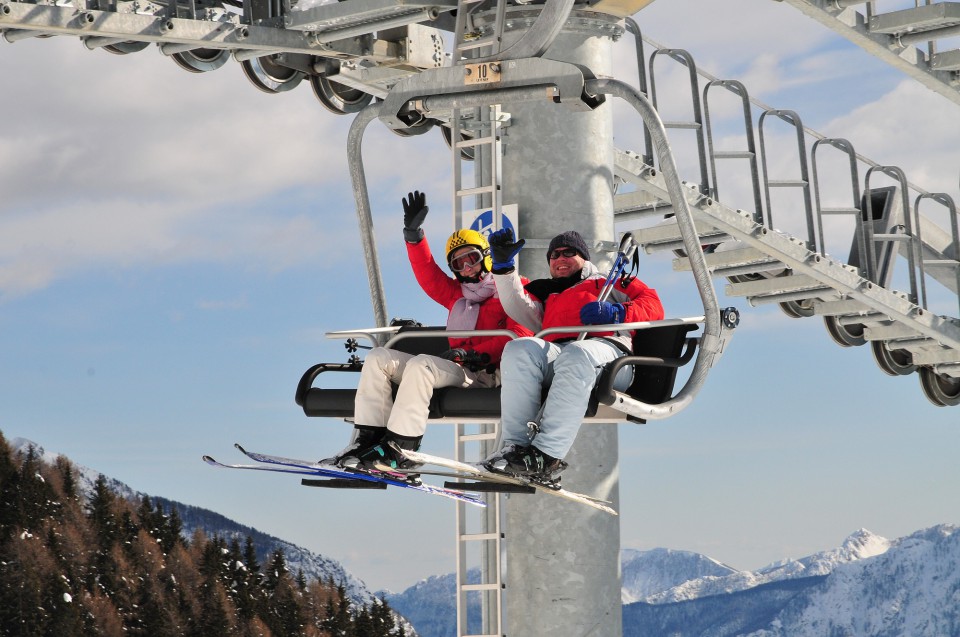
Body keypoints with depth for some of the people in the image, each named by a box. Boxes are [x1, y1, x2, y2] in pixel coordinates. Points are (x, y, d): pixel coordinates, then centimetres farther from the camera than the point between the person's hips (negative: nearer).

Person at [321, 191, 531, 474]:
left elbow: (521, 334, -9)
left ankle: (399, 449, -37)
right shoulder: (456, 294, 26)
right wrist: (414, 233, 11)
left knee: (420, 363, -34)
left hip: (483, 374, -8)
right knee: (378, 357, -2)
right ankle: (368, 438, -18)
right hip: (454, 368, 8)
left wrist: (477, 353, -18)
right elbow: (428, 275, 23)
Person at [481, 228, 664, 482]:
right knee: (519, 349, -30)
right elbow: (518, 308, 18)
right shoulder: (546, 294, 40)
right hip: (555, 353, 3)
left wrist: (616, 312, -4)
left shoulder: (610, 282, 30)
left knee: (576, 355, -40)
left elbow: (653, 307, 15)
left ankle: (547, 455, -52)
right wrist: (503, 265, 9)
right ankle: (514, 446, -40)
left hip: (607, 349, -3)